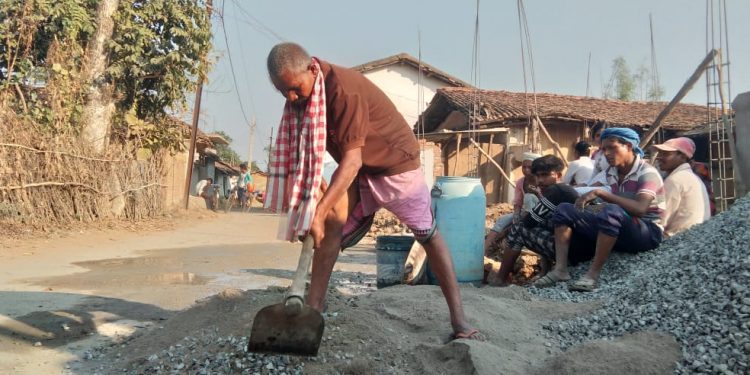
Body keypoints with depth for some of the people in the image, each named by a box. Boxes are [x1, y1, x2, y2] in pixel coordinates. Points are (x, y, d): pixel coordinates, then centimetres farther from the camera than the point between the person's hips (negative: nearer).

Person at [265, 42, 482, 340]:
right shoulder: (299, 92, -8)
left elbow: (352, 160, -36)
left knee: (428, 235, -1)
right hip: (354, 169, 7)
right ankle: (313, 307, -6)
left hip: (394, 160, -6)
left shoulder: (344, 90, -33)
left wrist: (318, 212, -38)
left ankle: (459, 318, 5)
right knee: (332, 222, -13)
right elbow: (305, 148, 2)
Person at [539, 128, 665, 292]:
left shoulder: (647, 173, -13)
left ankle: (593, 274, -31)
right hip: (619, 231, 7)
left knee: (611, 212, -39)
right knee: (564, 210, -3)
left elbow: (640, 209, -29)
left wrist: (601, 193, -29)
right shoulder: (610, 173, 7)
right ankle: (560, 269, -19)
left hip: (648, 232, -7)